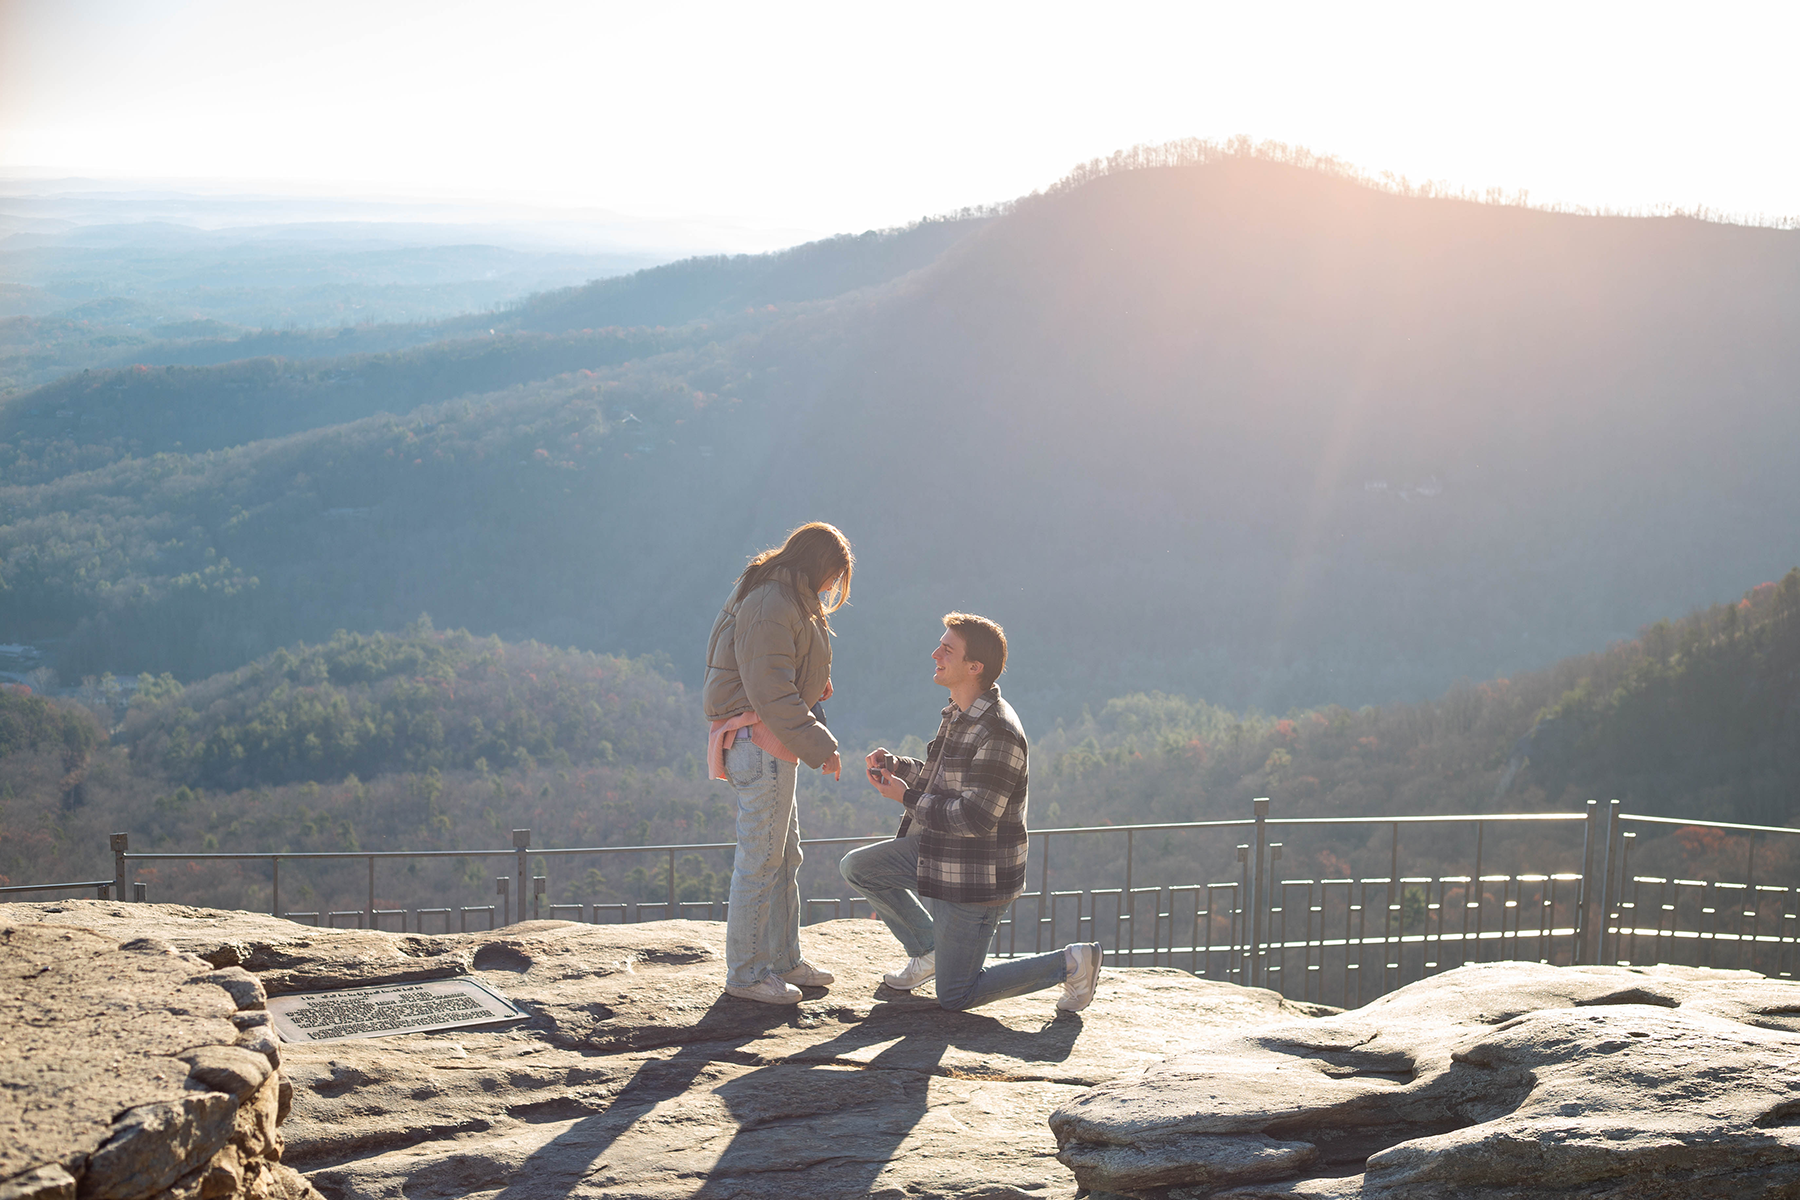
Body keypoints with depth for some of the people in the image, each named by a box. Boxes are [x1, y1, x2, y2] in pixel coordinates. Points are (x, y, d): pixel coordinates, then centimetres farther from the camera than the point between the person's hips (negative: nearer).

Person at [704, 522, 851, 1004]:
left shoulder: (787, 603, 16)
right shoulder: (770, 608, -18)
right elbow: (771, 693, -23)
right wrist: (820, 746, -19)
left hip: (773, 743, 11)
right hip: (759, 743, -11)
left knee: (785, 855, 16)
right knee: (761, 859, -4)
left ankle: (783, 959, 25)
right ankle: (744, 972, 4)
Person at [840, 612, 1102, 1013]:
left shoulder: (998, 733, -26)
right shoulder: (959, 713, 6)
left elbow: (975, 817, -28)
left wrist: (906, 797, -20)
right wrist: (897, 767, 2)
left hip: (976, 877, -10)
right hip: (941, 854, 10)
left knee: (955, 998, -2)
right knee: (857, 867, 15)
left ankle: (1070, 964, 7)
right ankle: (930, 950, 24)